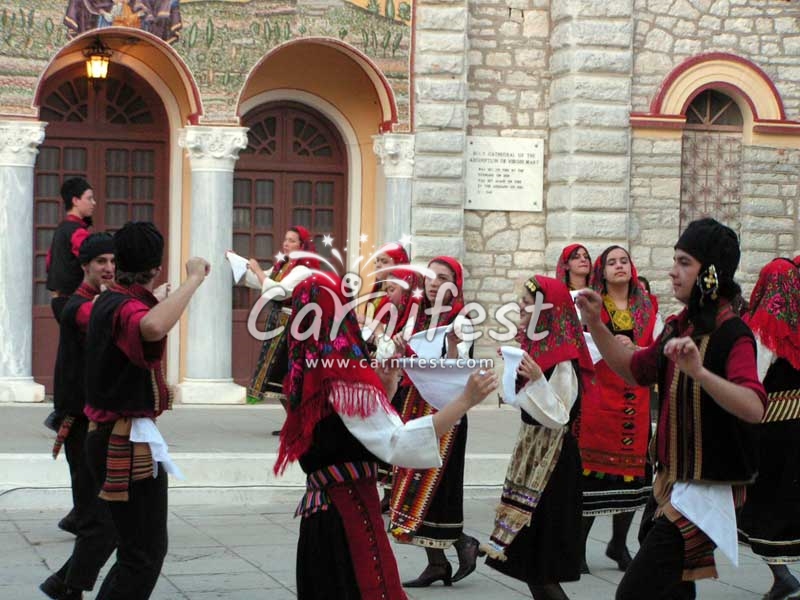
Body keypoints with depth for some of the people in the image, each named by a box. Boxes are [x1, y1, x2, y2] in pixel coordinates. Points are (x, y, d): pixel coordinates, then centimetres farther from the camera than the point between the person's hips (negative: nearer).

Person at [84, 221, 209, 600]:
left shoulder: (107, 302, 10)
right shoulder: (129, 308, -20)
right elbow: (153, 328, -46)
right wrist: (193, 280, -35)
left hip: (108, 436, 10)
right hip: (130, 442, -10)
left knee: (138, 546, 19)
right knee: (145, 554, -7)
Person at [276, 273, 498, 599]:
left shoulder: (309, 381, 9)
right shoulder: (347, 383, -19)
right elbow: (400, 444, -29)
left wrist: (387, 381, 17)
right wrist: (465, 400, -32)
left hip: (319, 514, 9)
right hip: (352, 516, -9)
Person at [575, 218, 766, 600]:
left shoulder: (732, 335, -18)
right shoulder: (679, 327, 8)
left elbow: (753, 408, -32)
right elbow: (635, 370, 21)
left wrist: (698, 371, -46)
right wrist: (595, 324, 9)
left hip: (706, 490, -9)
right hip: (670, 481, 9)